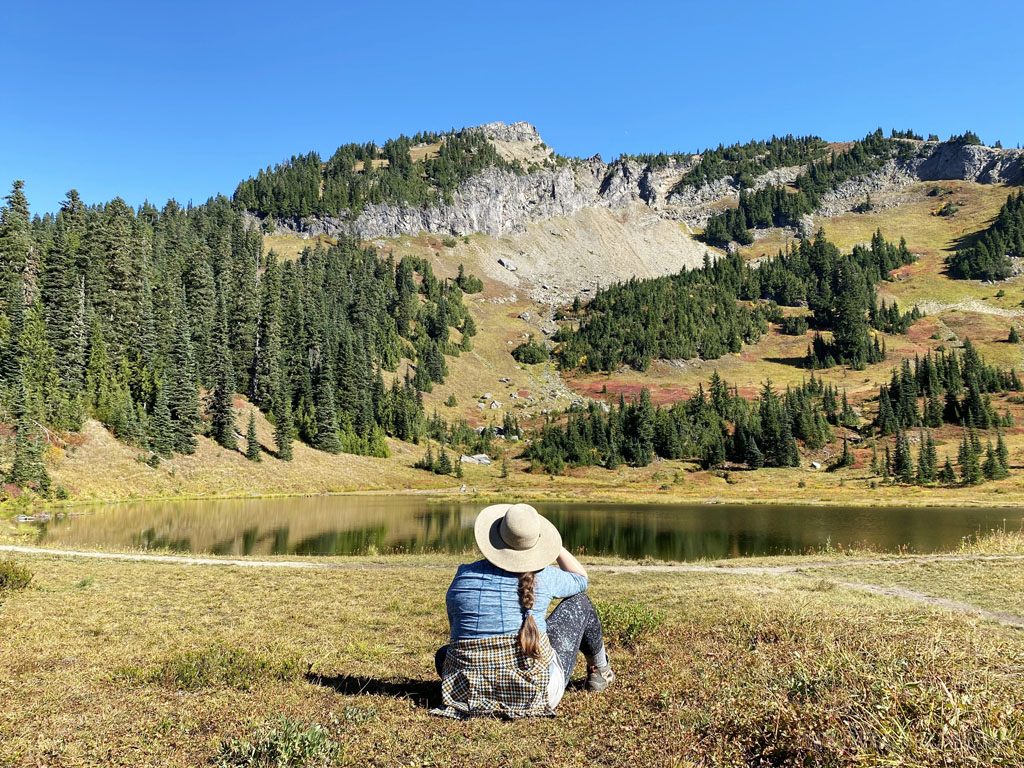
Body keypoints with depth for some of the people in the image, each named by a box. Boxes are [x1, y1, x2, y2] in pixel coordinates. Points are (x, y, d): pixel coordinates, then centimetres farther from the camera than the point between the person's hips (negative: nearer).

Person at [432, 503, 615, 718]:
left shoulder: (463, 576, 0)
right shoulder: (542, 577, -5)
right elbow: (581, 579, 17)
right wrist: (553, 545, 22)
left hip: (469, 693, 2)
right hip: (539, 692, -2)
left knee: (444, 653, 37)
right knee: (579, 601, 17)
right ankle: (600, 670, 40)